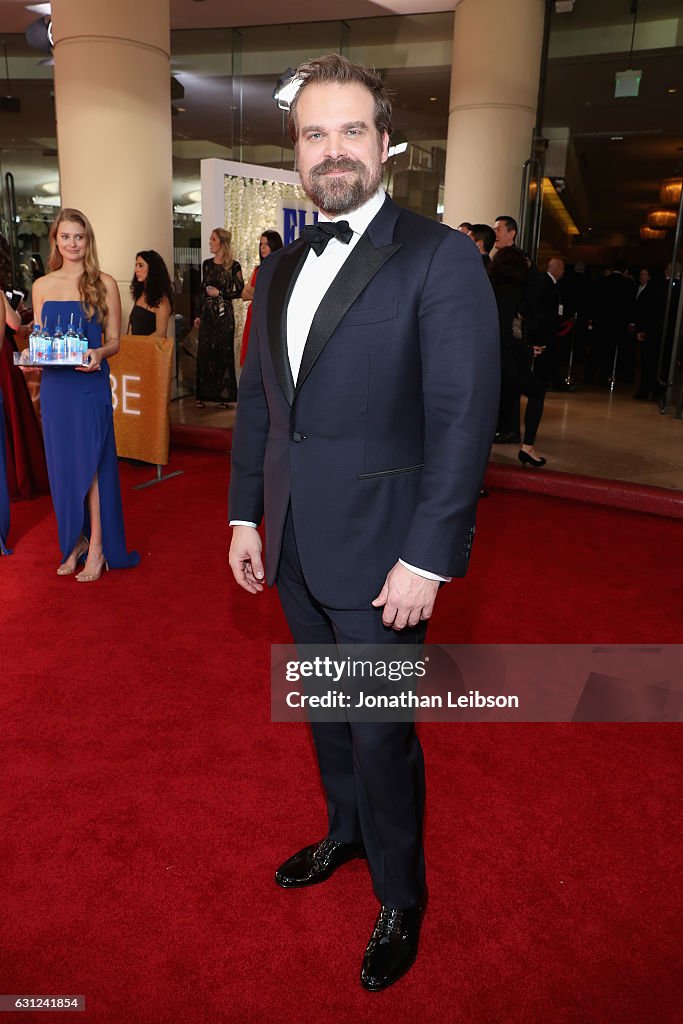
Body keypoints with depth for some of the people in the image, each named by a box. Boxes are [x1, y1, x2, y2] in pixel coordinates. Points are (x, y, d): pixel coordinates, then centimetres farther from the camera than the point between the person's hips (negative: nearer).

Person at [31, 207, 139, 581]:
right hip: (54, 384, 4)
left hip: (90, 382, -4)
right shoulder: (42, 286, 10)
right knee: (62, 464, 7)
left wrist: (99, 353, -20)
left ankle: (97, 547, 7)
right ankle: (75, 542, 20)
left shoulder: (104, 283, 1)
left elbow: (114, 341, 1)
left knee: (89, 462, -2)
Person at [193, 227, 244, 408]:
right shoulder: (207, 264, 10)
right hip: (207, 313, 4)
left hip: (224, 314, -4)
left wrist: (220, 293, -10)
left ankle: (224, 395, 8)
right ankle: (203, 394, 10)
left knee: (223, 352, -1)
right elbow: (203, 290, 14)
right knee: (204, 353, 3)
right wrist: (198, 315, 13)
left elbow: (240, 291, -3)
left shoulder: (233, 266, -4)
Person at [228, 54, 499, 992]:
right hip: (294, 551, 7)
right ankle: (345, 835, 48)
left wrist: (425, 559, -18)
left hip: (379, 559, -6)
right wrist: (246, 514, 10)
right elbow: (256, 400, 14)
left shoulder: (440, 259, -11)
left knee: (381, 735, 7)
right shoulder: (279, 271, 11)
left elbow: (463, 420, -15)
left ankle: (400, 901, 33)